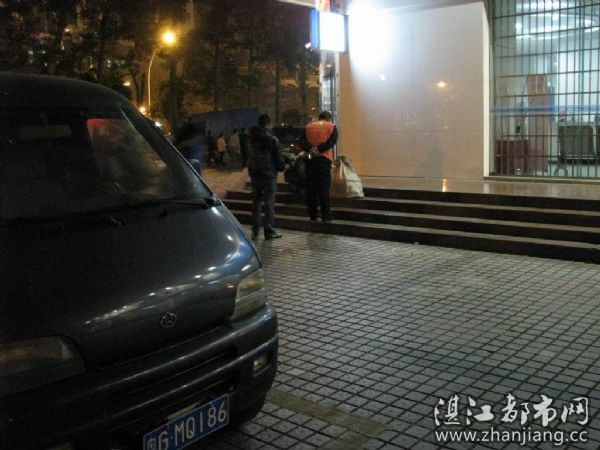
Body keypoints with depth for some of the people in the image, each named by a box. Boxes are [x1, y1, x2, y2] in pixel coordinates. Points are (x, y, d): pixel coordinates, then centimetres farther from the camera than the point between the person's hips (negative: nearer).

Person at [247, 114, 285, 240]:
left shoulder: (251, 138, 7)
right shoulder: (272, 139, -12)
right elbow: (277, 157, -9)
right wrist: (282, 167, 7)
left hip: (254, 173, 6)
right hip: (269, 173, -6)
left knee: (256, 201, 13)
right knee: (269, 202, -1)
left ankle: (255, 230, 14)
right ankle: (269, 231, 1)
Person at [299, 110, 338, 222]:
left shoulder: (308, 127, 16)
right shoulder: (331, 127, 8)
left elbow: (301, 141, 1)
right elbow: (332, 141, -9)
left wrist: (310, 149, -13)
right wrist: (319, 150, -15)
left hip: (309, 158, 3)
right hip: (323, 158, -3)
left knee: (310, 188, 7)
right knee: (324, 188, -2)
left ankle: (312, 215, 9)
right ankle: (326, 216, -4)